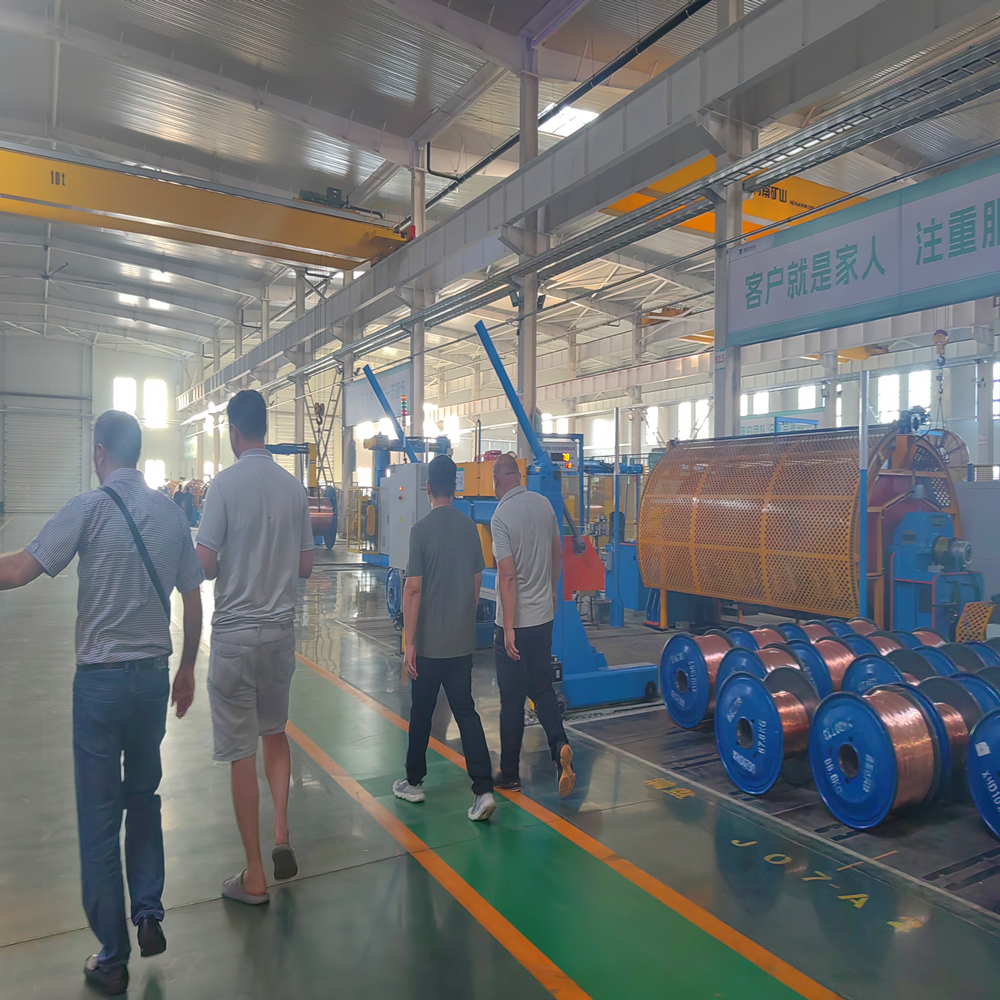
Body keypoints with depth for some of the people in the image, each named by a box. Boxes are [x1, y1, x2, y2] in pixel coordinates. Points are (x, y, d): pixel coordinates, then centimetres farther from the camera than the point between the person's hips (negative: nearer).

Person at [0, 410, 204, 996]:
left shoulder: (90, 508, -10)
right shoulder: (171, 513, 3)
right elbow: (194, 602, 6)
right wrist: (187, 669, 17)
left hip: (101, 677, -4)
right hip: (155, 673, 4)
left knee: (99, 818, 7)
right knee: (144, 798, 22)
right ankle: (149, 915, 25)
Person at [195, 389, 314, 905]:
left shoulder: (226, 482, -12)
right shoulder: (294, 486, 2)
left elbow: (203, 563, -15)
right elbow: (305, 565, 6)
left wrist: (231, 565, 6)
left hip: (235, 632, -4)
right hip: (281, 628, 5)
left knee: (241, 751, 5)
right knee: (275, 731, 24)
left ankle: (254, 877, 15)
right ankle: (282, 834, 14)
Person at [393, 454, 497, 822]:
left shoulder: (422, 529, -12)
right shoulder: (470, 527, 2)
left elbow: (413, 589, -14)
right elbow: (477, 584, 9)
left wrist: (409, 642, -9)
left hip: (429, 643, -4)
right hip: (463, 641, 4)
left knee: (421, 712, 12)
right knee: (466, 712, 8)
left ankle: (414, 782, 28)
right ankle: (483, 790, 1)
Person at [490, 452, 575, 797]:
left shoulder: (501, 516, -17)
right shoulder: (544, 504, 2)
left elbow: (508, 576, -21)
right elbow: (558, 553, 13)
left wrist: (509, 629, -18)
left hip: (515, 622, -6)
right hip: (544, 615, 6)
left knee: (512, 699, 6)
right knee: (542, 688, 18)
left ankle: (509, 774, 19)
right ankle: (560, 745, -2)